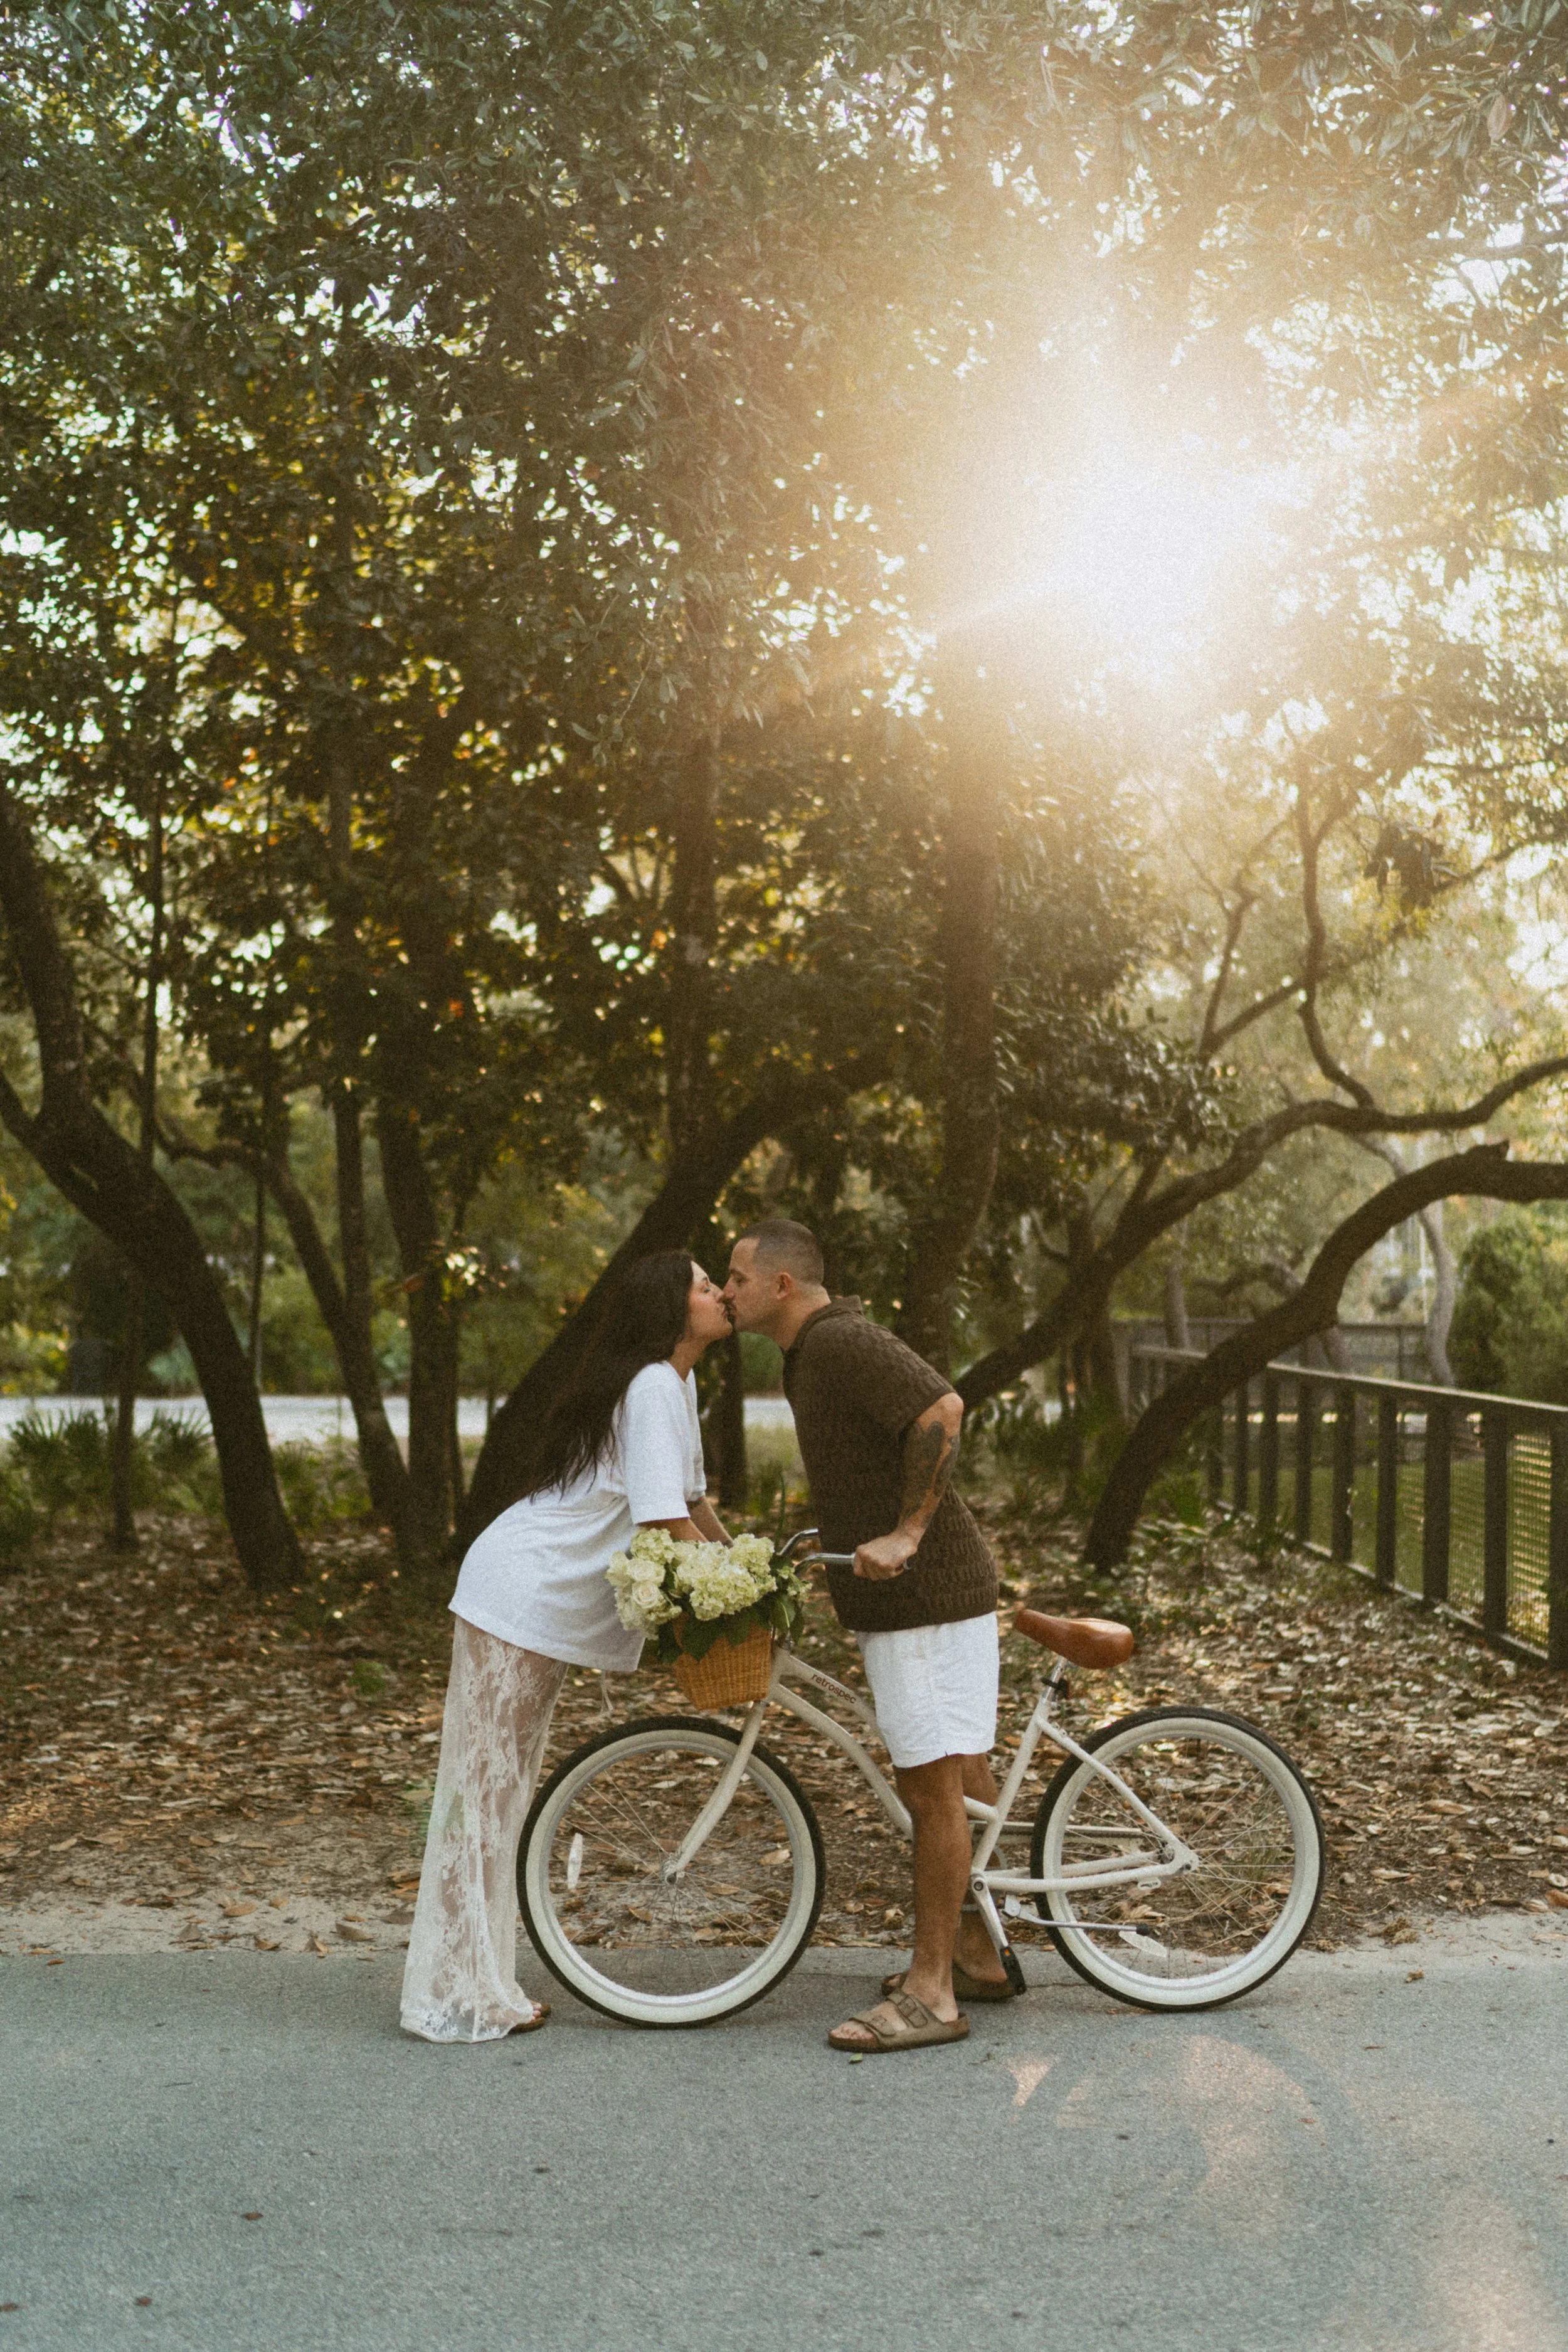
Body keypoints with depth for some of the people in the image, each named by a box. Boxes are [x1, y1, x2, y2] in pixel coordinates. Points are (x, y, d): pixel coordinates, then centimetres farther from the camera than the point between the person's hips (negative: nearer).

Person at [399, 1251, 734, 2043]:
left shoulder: (675, 1384, 13)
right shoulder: (652, 1388, -18)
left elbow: (691, 1498, 20)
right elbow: (667, 1521, -22)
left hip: (549, 1605, 10)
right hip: (519, 1598, -10)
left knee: (503, 1788, 13)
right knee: (483, 1785, -3)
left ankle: (479, 1990, 22)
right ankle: (457, 1997, 3)